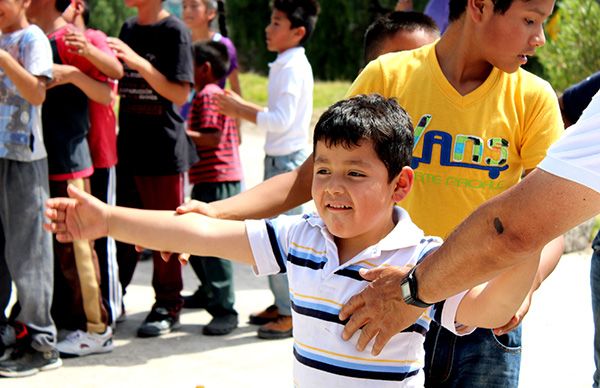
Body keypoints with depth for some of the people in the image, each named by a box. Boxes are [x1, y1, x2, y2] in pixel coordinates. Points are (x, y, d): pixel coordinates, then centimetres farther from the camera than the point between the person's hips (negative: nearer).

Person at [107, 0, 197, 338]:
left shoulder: (174, 31, -9)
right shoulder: (129, 29, 11)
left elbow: (180, 94, -15)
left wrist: (139, 62, -25)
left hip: (164, 149, -6)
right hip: (129, 145, 6)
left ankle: (168, 306, 13)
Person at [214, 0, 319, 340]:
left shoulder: (292, 67, -16)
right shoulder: (290, 65, 14)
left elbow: (281, 121, -23)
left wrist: (241, 111, -15)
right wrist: (243, 108, 9)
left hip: (287, 161, -10)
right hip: (281, 159, 10)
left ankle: (293, 313, -1)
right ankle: (282, 304, 25)